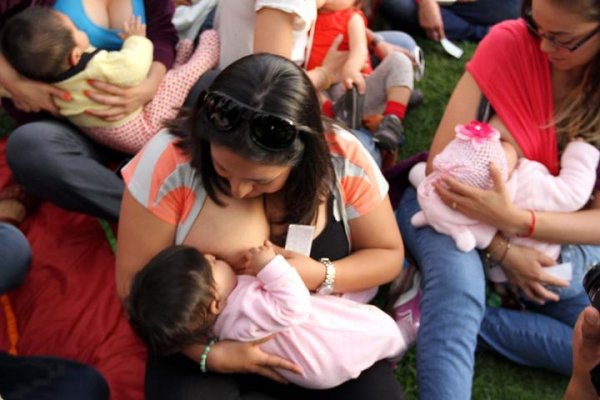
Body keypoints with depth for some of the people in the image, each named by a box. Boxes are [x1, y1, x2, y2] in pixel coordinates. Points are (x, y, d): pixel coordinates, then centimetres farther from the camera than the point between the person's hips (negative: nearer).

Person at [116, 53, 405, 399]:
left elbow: (389, 255, -2)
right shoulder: (170, 161, -22)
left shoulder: (344, 161, -17)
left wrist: (322, 276, -22)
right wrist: (209, 354, -25)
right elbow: (135, 283, -14)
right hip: (208, 339, -1)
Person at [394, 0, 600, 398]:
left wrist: (514, 219, -32)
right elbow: (441, 163, -18)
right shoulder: (511, 43, -19)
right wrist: (504, 251, -22)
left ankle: (444, 318, -17)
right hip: (456, 208, -3)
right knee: (457, 283, -37)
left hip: (556, 233, 3)